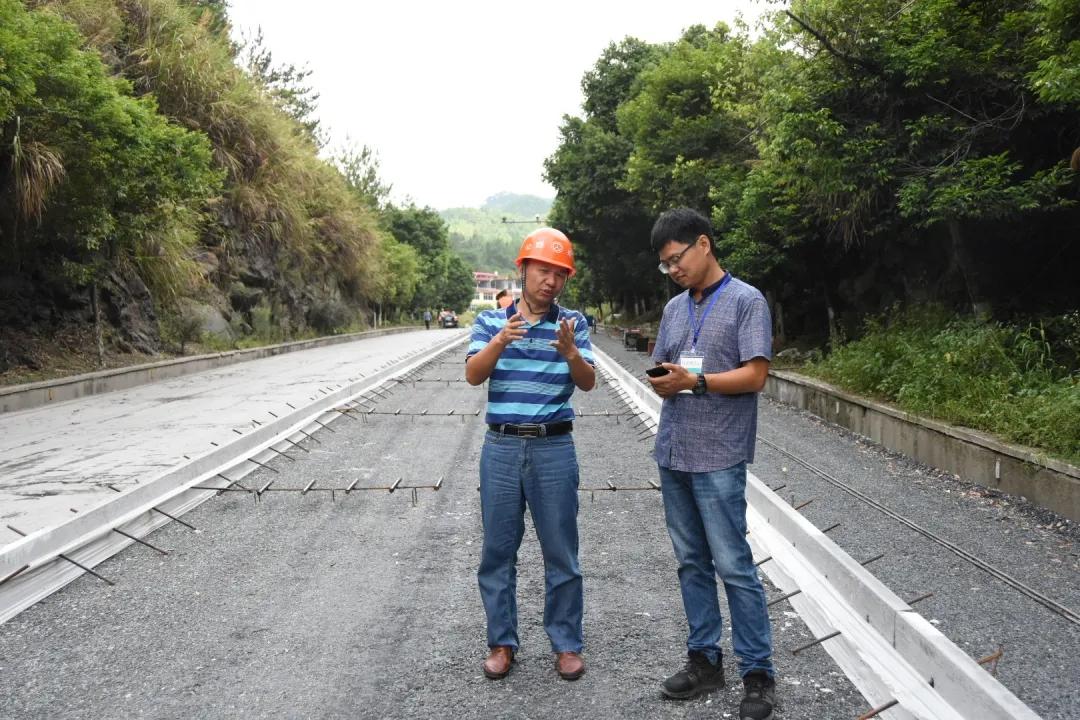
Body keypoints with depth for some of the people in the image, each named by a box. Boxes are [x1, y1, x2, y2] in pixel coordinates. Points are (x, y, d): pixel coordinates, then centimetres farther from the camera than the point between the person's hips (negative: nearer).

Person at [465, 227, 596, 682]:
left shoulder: (573, 324, 2)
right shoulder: (491, 321, 4)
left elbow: (588, 383, -7)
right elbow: (473, 375, -8)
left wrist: (570, 353, -28)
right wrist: (500, 342, -26)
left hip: (554, 448, -1)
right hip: (501, 447, 1)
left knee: (561, 553, 6)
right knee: (498, 551, 9)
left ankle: (567, 643, 20)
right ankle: (501, 642, 22)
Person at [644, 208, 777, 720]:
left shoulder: (746, 301, -4)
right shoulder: (674, 308, 14)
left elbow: (755, 375, -11)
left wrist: (696, 381, -21)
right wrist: (662, 383, -8)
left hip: (718, 458, -6)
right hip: (672, 453, 7)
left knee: (733, 567, -4)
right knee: (691, 563, 12)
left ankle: (758, 673, 8)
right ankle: (705, 659, 23)